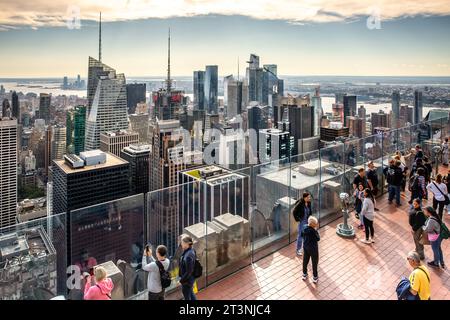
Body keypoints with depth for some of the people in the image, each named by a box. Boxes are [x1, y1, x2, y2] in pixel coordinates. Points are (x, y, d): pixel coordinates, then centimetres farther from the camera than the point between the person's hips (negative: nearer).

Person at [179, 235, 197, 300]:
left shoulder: (188, 256, -32)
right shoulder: (191, 250, -4)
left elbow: (189, 271, -26)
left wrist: (181, 280, -17)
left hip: (187, 280, -9)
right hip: (191, 278, 9)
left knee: (187, 297, 13)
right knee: (191, 294, 28)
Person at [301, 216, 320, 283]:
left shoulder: (305, 229, -10)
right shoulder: (313, 231, -30)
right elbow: (318, 238, -19)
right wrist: (316, 230, -17)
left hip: (306, 247, 6)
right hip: (313, 248, -6)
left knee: (305, 260, 21)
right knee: (314, 262, 13)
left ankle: (304, 275, 38)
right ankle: (315, 277, 26)